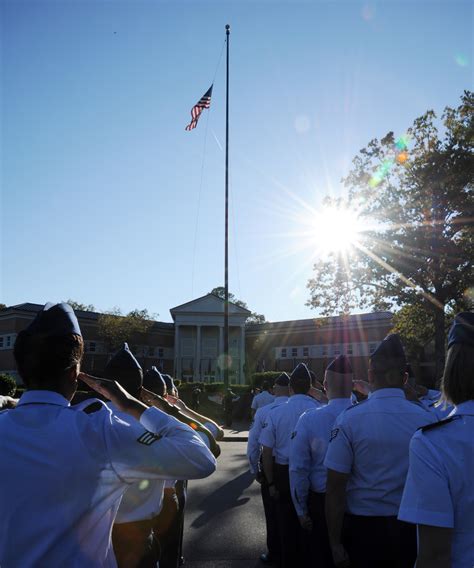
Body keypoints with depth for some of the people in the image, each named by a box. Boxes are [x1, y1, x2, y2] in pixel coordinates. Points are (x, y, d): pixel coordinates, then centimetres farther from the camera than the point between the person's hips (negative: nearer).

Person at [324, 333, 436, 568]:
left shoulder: (349, 419, -17)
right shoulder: (428, 419, -10)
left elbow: (335, 488, -15)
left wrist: (335, 543, -4)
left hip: (362, 529, -2)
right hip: (410, 530, 2)